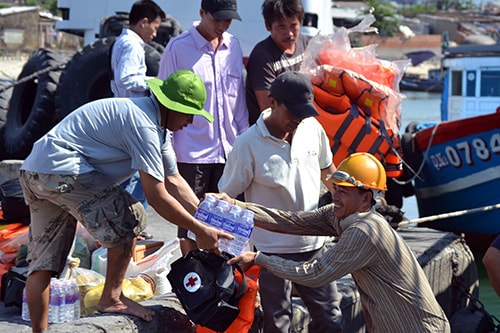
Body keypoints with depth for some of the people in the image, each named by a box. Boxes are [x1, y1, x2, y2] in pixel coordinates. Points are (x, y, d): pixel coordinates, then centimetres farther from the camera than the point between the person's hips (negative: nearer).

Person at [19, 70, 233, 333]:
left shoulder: (155, 123, 16)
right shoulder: (144, 125, -17)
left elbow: (172, 181, 19)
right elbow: (157, 197, -18)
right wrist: (199, 230, -9)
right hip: (62, 169, -11)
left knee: (44, 262, 10)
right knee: (130, 218, -6)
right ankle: (111, 299, 2)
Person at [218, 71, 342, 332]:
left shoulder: (312, 127, -2)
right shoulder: (248, 144, -16)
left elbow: (327, 170, 17)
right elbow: (225, 196, -11)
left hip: (314, 243, 4)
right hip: (273, 249, -4)